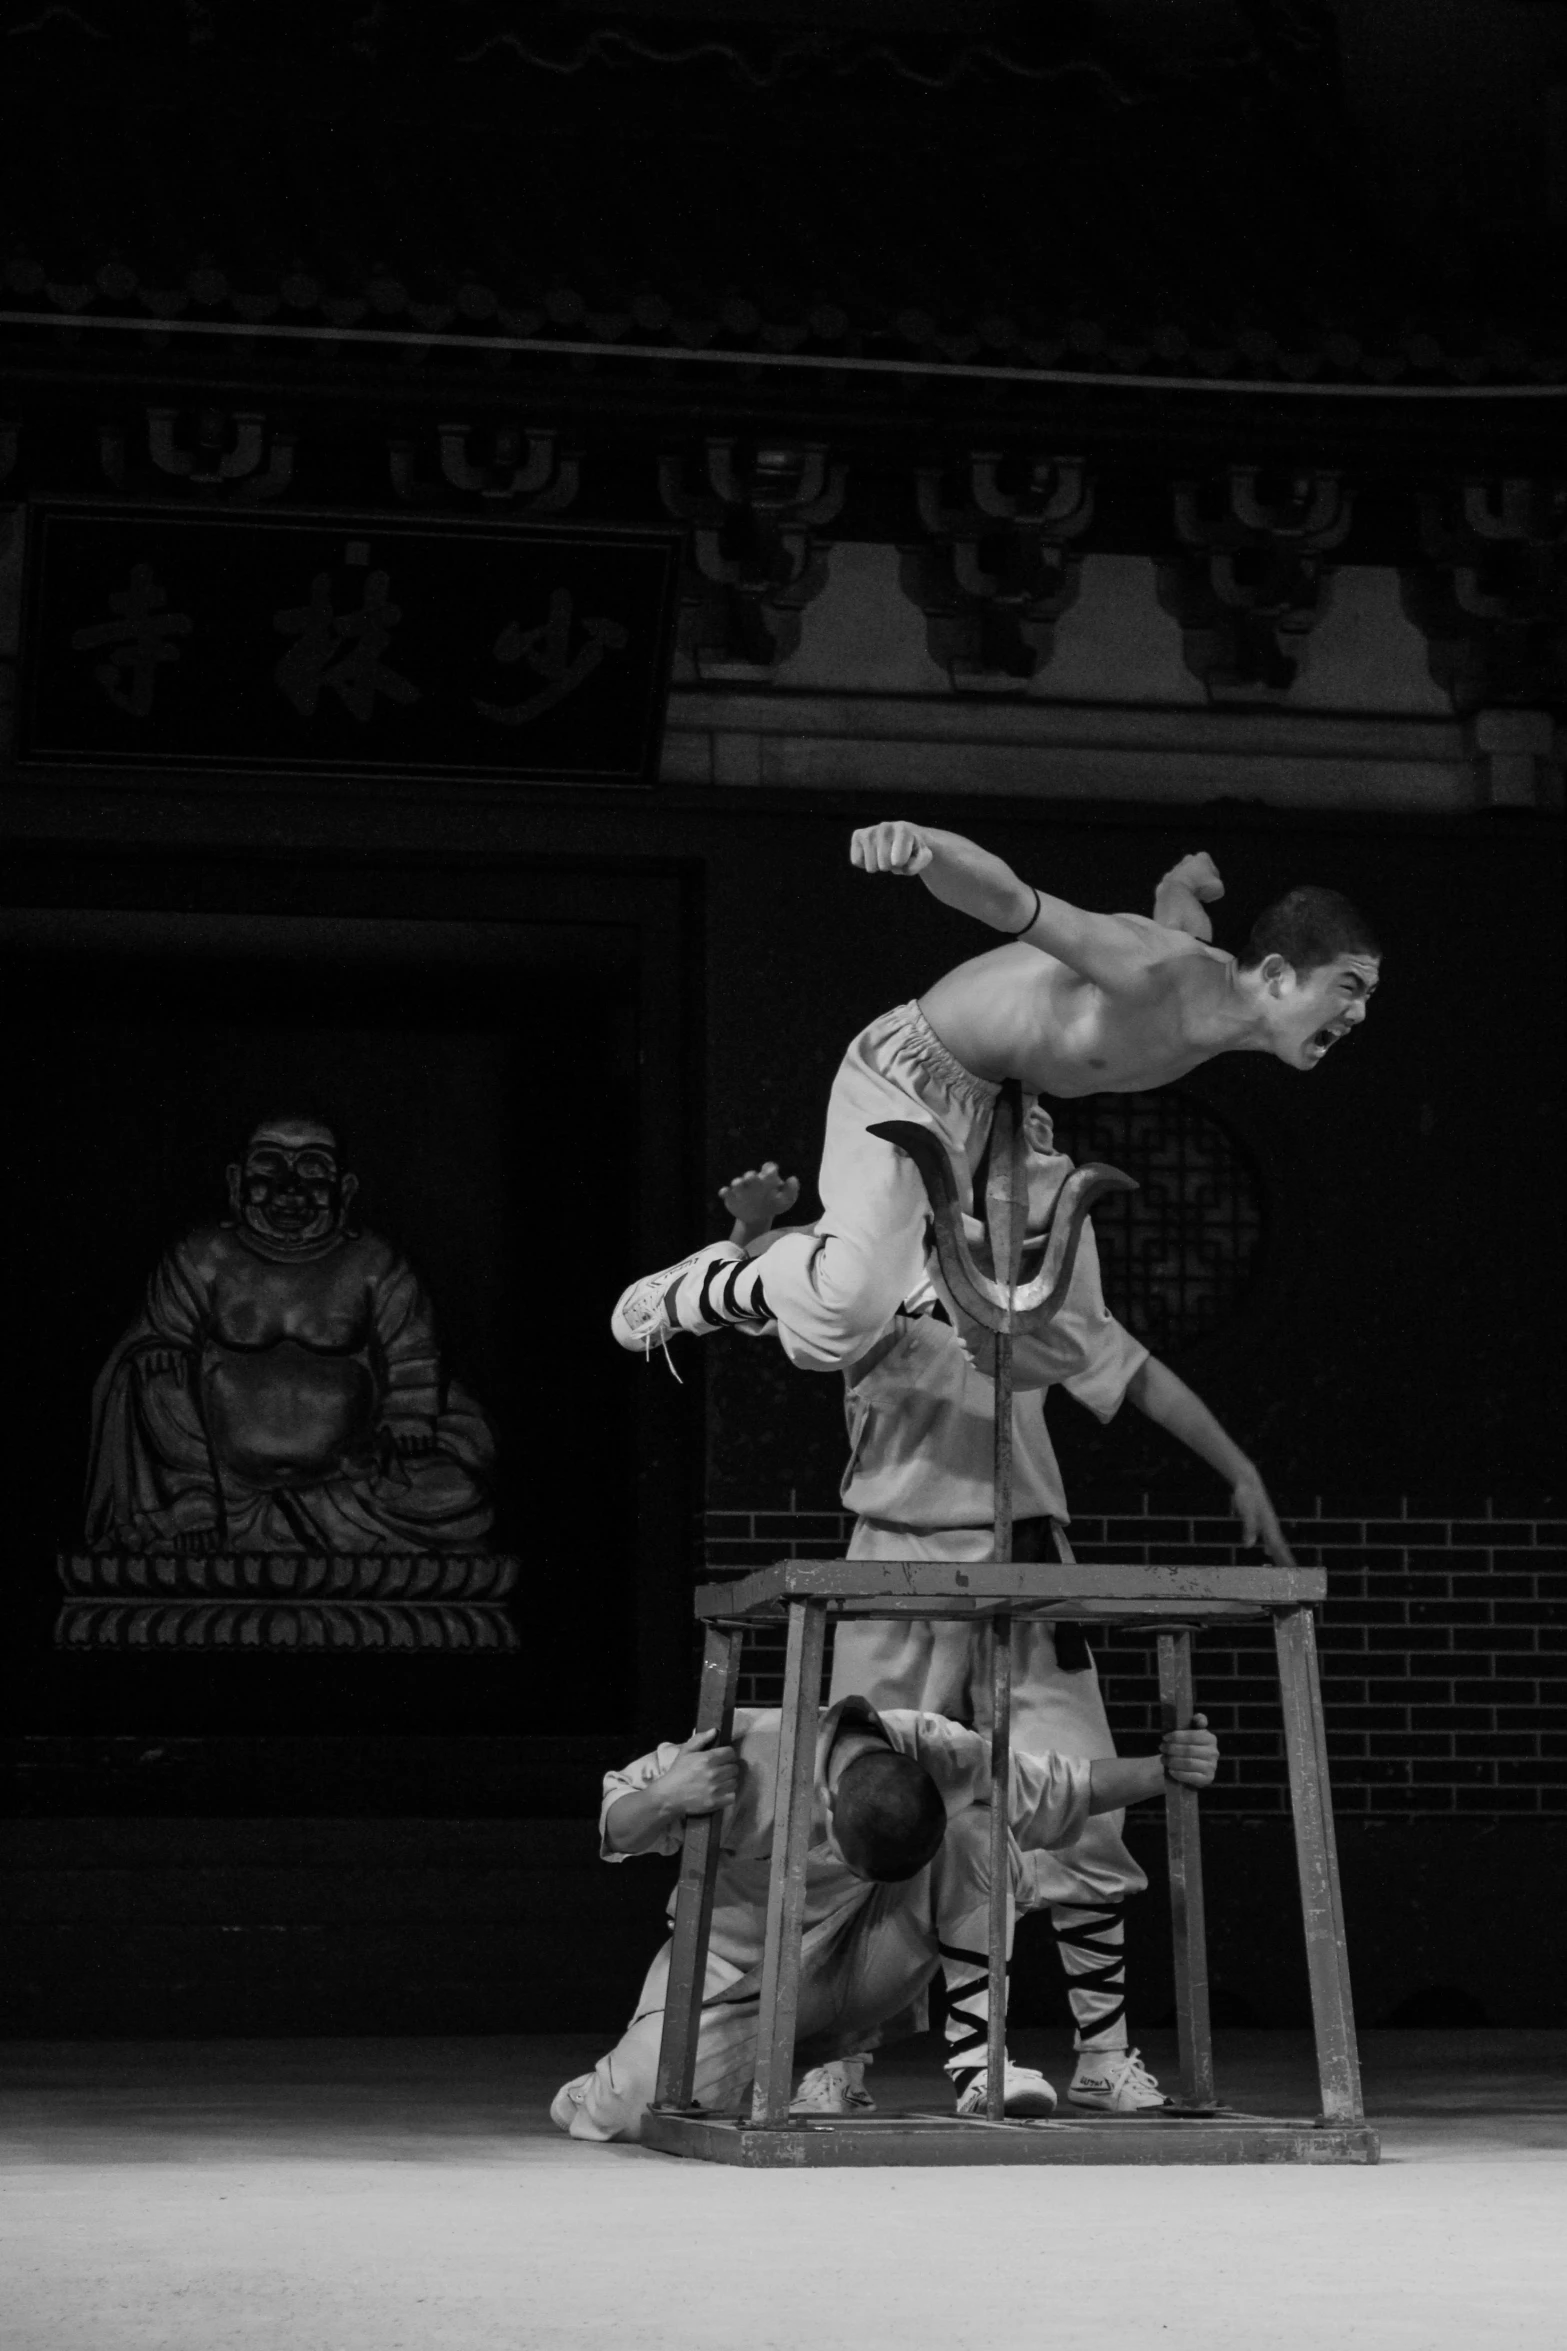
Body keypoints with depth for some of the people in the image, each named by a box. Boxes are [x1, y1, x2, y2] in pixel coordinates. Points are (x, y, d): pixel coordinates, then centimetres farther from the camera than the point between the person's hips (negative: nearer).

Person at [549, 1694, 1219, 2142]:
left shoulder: (939, 1756, -21)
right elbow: (613, 1830, -18)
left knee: (977, 1827, -22)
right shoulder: (749, 1753, -30)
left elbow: (1064, 1790, -9)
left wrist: (1162, 1770, -25)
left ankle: (976, 2059, -22)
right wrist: (667, 1799, -40)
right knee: (640, 2107, -26)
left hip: (865, 1973, 1)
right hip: (741, 1967, -1)